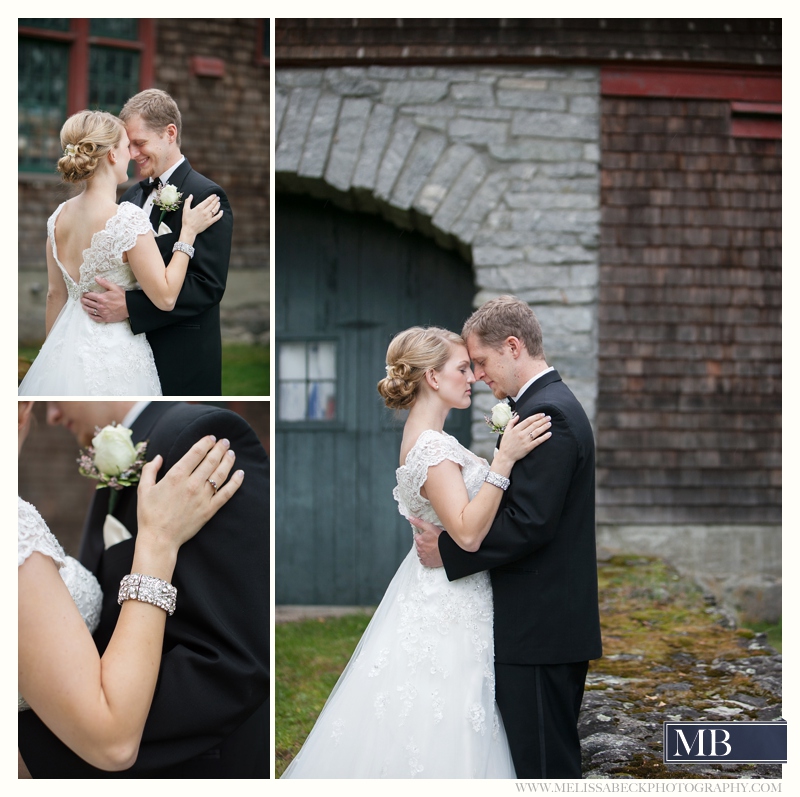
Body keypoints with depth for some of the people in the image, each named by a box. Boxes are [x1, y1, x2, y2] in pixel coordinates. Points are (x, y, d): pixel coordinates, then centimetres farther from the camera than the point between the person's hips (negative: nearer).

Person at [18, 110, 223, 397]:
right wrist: (188, 232, -9)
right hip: (114, 354, -6)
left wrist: (53, 352, 20)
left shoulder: (60, 216, 0)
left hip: (65, 350, 6)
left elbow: (55, 295, 9)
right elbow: (165, 297, -17)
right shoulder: (129, 219, -20)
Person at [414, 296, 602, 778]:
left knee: (545, 763, -5)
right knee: (554, 757, 16)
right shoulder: (556, 404, 16)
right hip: (556, 623, 11)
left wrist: (448, 550, -13)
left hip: (540, 628, -11)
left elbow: (528, 524, -23)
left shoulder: (546, 413, -17)